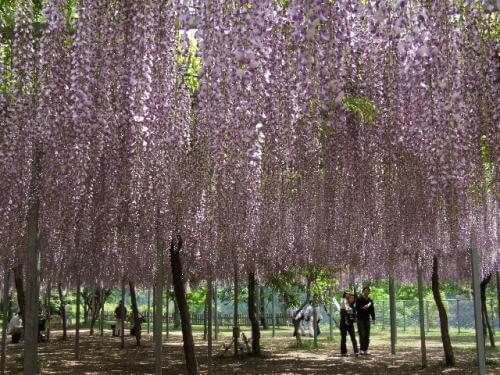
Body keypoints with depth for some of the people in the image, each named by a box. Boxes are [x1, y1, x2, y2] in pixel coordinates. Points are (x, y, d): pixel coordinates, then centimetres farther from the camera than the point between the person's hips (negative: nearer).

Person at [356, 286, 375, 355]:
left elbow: (372, 310, 13)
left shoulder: (370, 300, 10)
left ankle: (365, 350, 7)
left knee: (367, 335, 2)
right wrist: (362, 308, -27)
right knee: (362, 334, -13)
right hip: (360, 319, -5)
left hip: (367, 319, 5)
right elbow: (357, 308, -9)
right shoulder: (359, 299, -4)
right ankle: (361, 349, -11)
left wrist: (373, 318, 2)